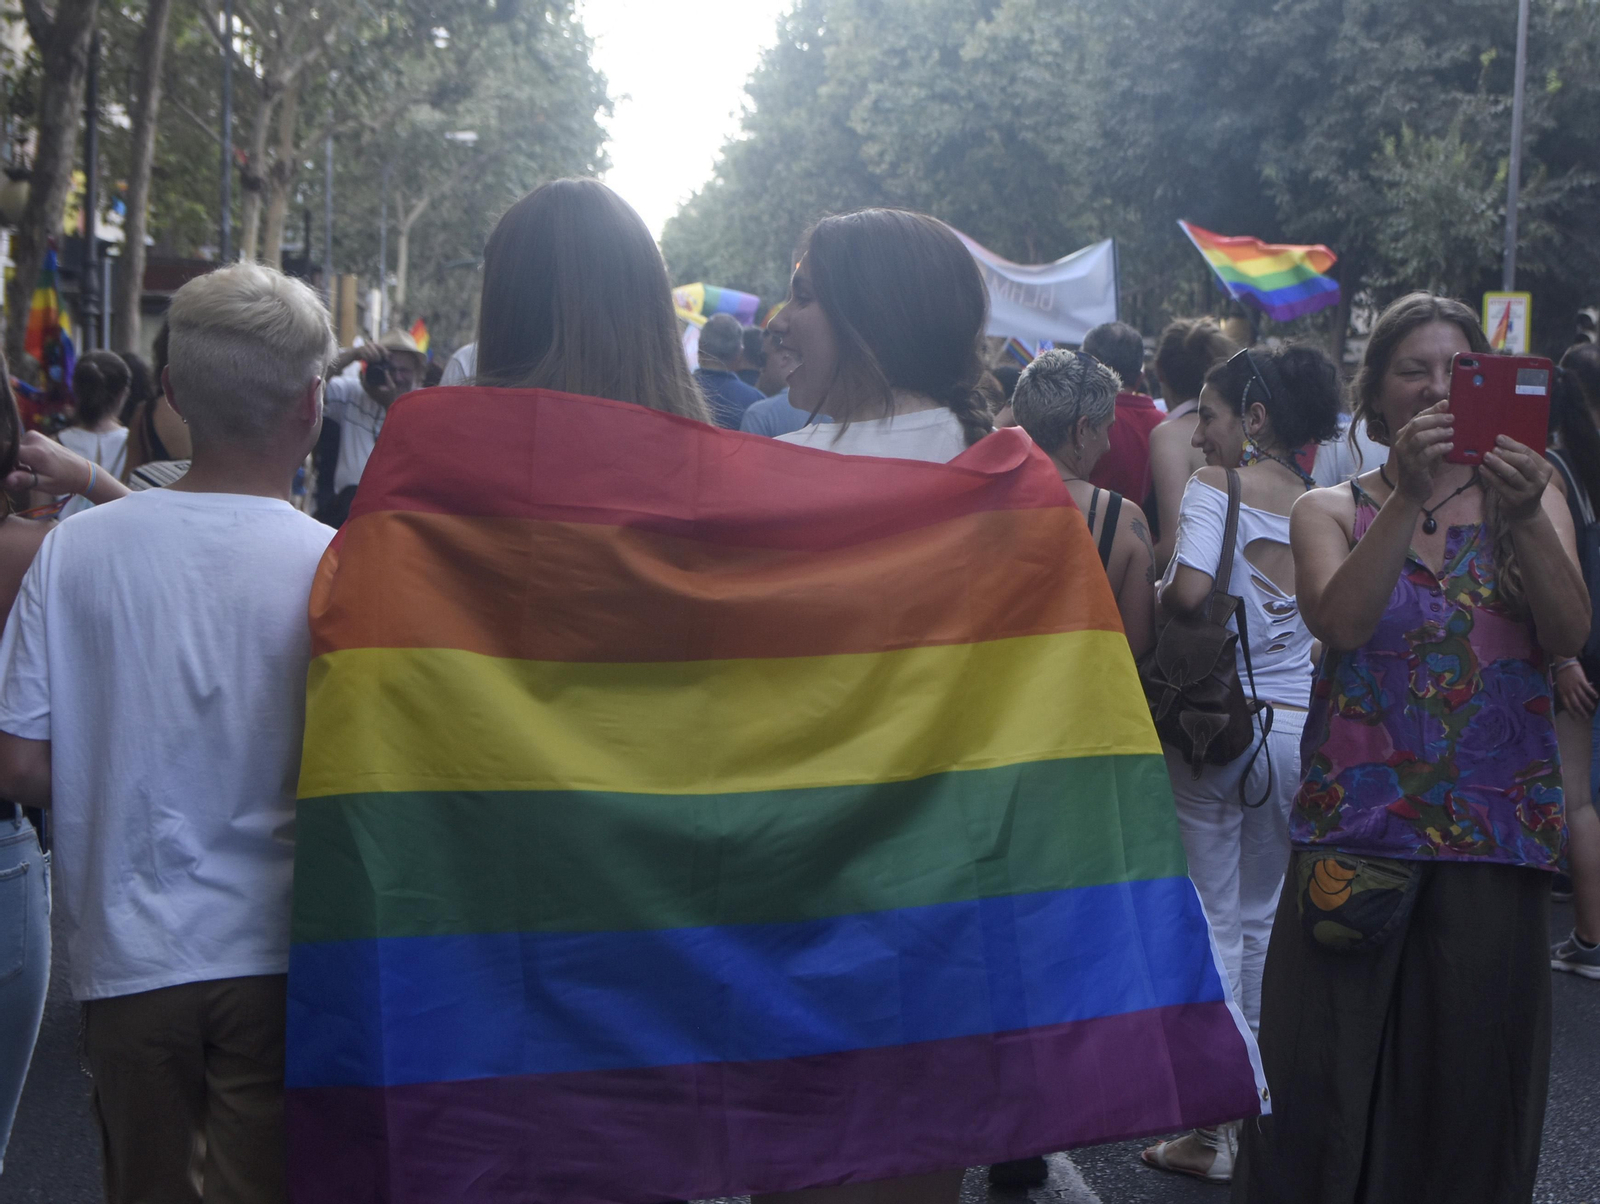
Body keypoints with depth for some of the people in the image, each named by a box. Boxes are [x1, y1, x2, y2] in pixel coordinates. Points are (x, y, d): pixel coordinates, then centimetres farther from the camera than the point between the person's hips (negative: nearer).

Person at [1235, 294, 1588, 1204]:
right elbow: (1342, 622, -13)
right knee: (1323, 1074, -1)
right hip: (1357, 822, -1)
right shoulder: (1333, 510, 6)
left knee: (1469, 1074, 6)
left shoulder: (1531, 500, 8)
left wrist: (1527, 520, -23)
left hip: (1496, 828, 1)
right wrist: (1408, 497, -21)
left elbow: (1569, 635, -8)